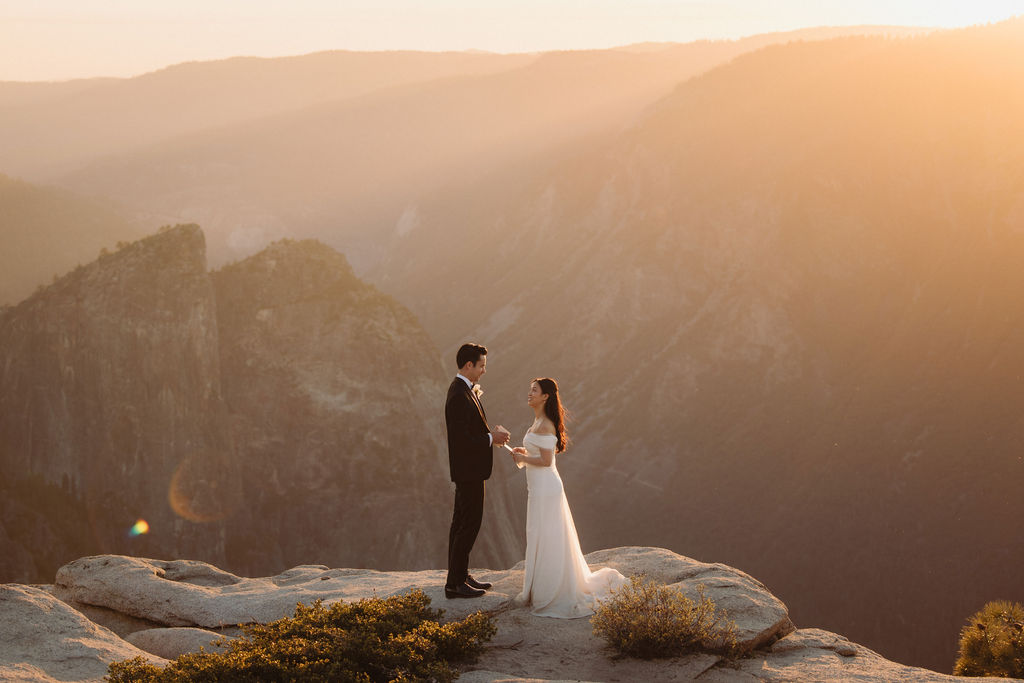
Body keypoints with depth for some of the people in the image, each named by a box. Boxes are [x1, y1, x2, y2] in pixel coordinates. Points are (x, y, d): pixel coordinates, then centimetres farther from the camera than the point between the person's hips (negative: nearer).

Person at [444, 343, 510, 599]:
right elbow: (461, 439, -25)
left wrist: (491, 433, 2)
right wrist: (491, 439, -15)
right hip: (468, 469, -11)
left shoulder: (464, 389, 10)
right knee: (469, 523, -6)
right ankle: (454, 583, -2)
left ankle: (460, 575, 24)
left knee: (461, 522, 15)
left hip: (469, 469, 11)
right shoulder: (459, 395, -22)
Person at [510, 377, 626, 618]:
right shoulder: (538, 422, 11)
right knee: (540, 539, 16)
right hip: (540, 488, 10)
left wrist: (523, 458, -11)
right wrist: (524, 452, 9)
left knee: (546, 540, -2)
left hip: (545, 489, -10)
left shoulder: (544, 426, -19)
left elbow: (546, 461, -22)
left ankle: (550, 595, 6)